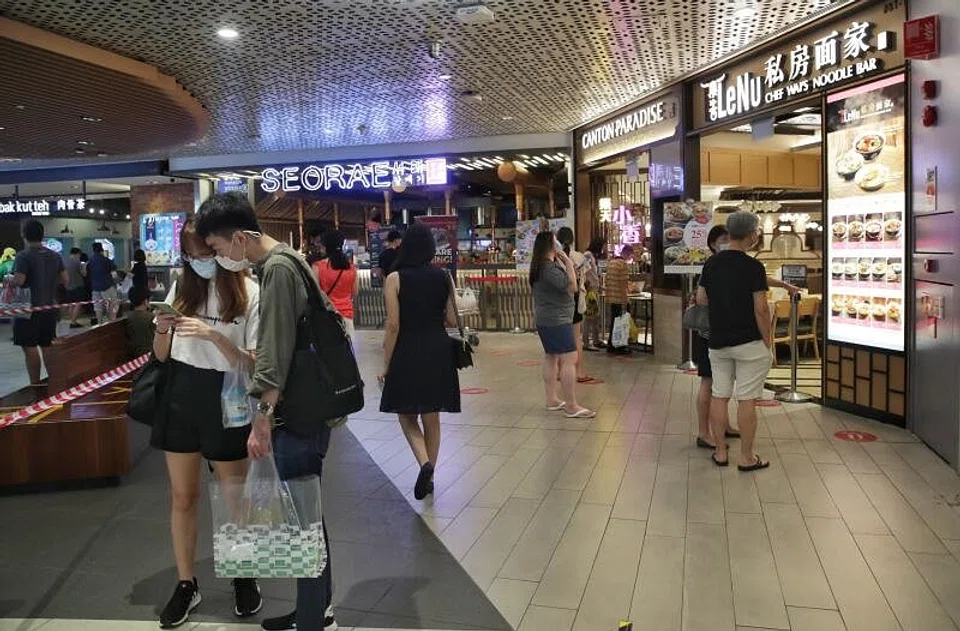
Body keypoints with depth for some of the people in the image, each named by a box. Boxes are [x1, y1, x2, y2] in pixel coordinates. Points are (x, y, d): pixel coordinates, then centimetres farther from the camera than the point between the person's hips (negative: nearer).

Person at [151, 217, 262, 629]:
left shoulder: (250, 293, -10)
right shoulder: (181, 288, 3)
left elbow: (253, 364, -12)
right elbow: (161, 355, 10)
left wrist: (212, 335, -25)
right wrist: (162, 330, -12)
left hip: (226, 401, -4)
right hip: (180, 398, 4)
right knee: (183, 497, 13)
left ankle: (244, 577, 33)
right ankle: (186, 584, 29)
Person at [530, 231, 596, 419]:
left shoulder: (541, 266, 12)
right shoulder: (550, 268, -20)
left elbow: (562, 282, 15)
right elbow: (572, 287, -22)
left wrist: (561, 262, 10)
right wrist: (568, 263, -17)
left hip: (545, 319, 11)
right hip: (557, 320, -11)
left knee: (551, 357, 15)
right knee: (569, 359, -11)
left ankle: (552, 400, 22)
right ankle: (572, 407, -12)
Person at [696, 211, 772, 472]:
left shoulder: (712, 263, 4)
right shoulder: (753, 266, -13)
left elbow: (701, 299, 9)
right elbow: (761, 309, -15)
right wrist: (767, 341, -5)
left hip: (718, 342, 6)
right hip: (749, 343, -5)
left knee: (719, 396, 11)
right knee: (746, 400, 1)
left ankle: (720, 452, 17)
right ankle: (747, 457, 8)